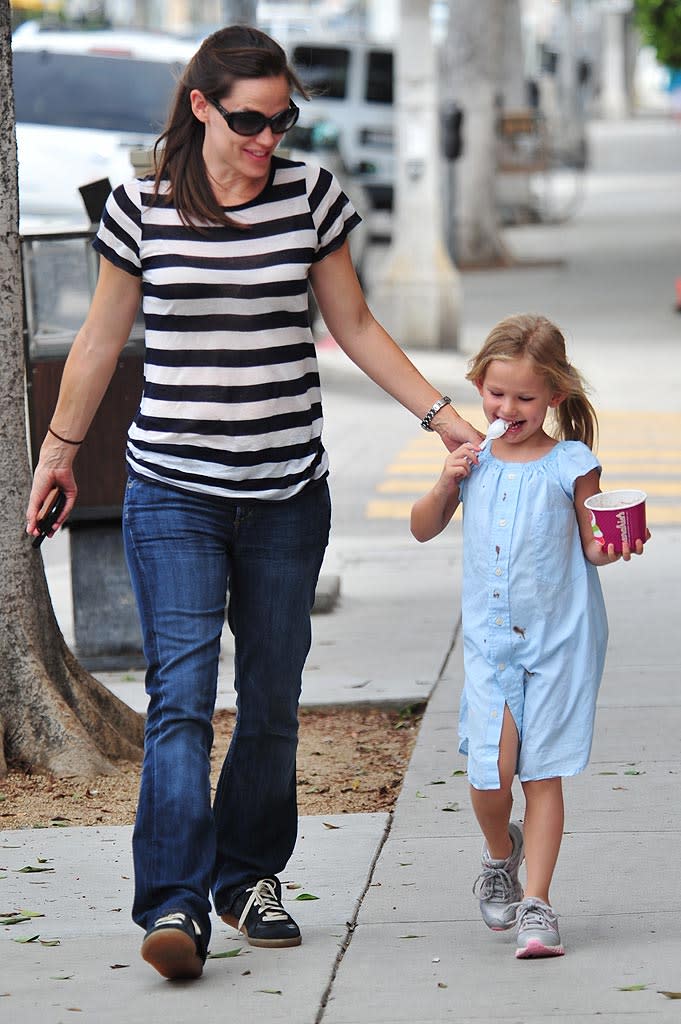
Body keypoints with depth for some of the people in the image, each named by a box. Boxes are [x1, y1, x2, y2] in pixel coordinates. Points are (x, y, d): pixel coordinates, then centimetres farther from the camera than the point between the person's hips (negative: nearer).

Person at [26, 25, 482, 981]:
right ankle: (174, 905, -17)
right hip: (173, 491, -2)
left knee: (273, 698, 8)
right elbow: (101, 340, 11)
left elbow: (355, 327, 12)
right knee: (182, 694, -13)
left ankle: (250, 877, 26)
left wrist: (443, 415, 7)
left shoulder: (312, 196, 2)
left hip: (288, 493, 2)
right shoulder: (140, 209, -2)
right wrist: (60, 447, 19)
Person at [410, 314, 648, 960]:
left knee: (542, 773, 0)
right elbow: (423, 529, 15)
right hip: (489, 639, 2)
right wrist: (446, 483, -3)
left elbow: (591, 545, 1)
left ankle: (536, 904, 6)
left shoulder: (571, 465, -5)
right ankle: (501, 853, 23)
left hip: (559, 639, -2)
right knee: (489, 772, -8)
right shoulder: (474, 459, 4)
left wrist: (612, 550, -22)